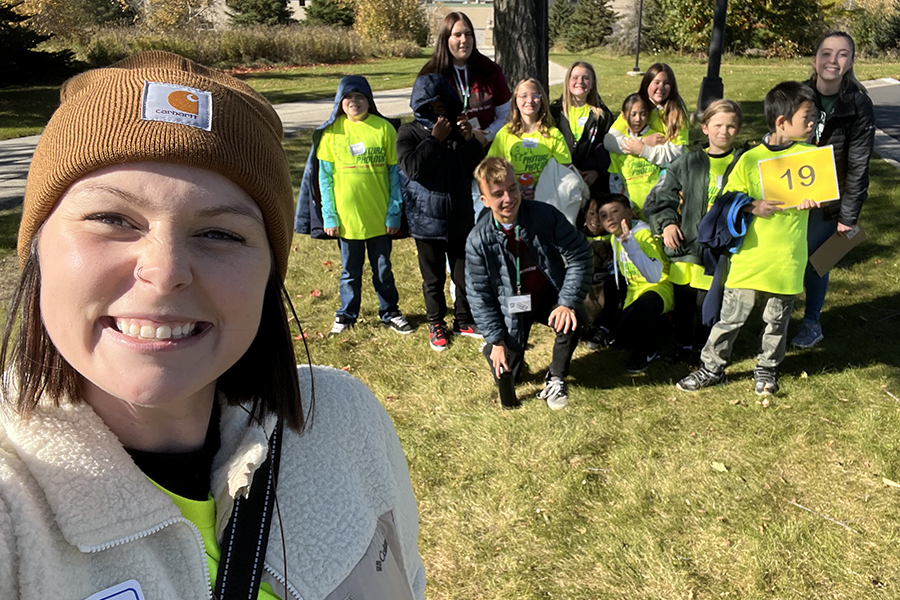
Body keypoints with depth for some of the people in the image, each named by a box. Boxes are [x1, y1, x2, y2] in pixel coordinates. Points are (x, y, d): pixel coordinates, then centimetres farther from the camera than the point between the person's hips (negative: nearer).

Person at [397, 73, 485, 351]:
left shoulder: (458, 128, 6)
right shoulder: (409, 132, -4)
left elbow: (478, 168, 5)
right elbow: (412, 167, -21)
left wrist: (470, 140, -11)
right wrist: (435, 139, -19)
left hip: (461, 217, 3)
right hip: (427, 219, -3)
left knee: (465, 273, 12)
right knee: (433, 278, 10)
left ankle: (463, 320, 30)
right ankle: (436, 323, 27)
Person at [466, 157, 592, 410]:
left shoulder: (545, 215, -18)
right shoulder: (478, 240, -18)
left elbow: (579, 254, -13)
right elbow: (478, 293, -10)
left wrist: (567, 302, -23)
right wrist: (495, 339, -11)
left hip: (549, 297, 0)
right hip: (511, 307, 0)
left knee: (571, 319, -33)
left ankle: (555, 378, -5)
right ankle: (491, 344, 37)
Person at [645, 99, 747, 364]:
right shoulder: (688, 163, 6)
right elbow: (660, 196, 8)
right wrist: (666, 223, -5)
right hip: (685, 245, 2)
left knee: (708, 302, 1)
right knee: (682, 299, 12)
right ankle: (683, 343, 33)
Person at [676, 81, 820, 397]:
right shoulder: (750, 159, -3)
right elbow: (727, 200, 0)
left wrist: (812, 200, -14)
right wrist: (752, 206, -18)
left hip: (788, 257, 2)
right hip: (750, 253, -2)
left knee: (777, 318, 15)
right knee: (732, 315, 3)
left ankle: (766, 368, 35)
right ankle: (712, 367, 19)